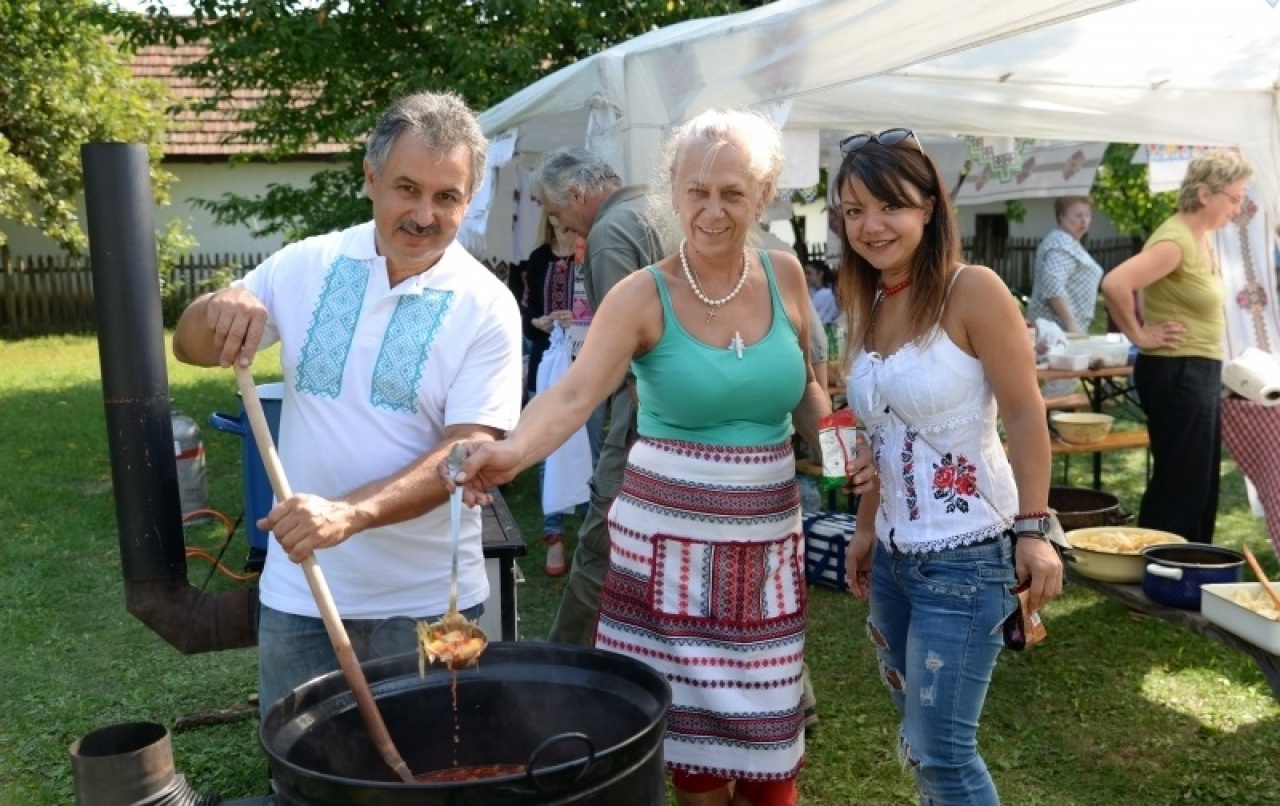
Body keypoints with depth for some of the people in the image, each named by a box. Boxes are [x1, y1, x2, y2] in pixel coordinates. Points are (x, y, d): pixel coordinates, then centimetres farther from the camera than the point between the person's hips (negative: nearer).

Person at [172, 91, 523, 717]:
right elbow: (191, 349, 8)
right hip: (298, 597, 3)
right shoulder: (305, 265, -1)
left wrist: (350, 513, -30)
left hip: (429, 603, -2)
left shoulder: (486, 307, -10)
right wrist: (219, 310, -16)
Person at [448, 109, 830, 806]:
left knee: (765, 722, 11)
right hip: (671, 528, -3)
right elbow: (574, 395, -24)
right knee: (691, 719, 5)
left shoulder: (783, 276, 1)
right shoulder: (643, 296, -11)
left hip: (767, 530, 3)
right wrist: (514, 450, -43)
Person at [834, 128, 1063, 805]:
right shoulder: (869, 307, 8)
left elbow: (1025, 416, -12)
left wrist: (1032, 530, -16)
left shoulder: (973, 292, -13)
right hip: (893, 553, 7)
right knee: (919, 739, 18)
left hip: (965, 555, -7)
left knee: (937, 750, -2)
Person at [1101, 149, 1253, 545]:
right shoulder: (1175, 241, -19)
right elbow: (1114, 284, -31)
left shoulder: (1202, 238, 10)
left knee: (1203, 482, 16)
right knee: (1179, 483, -4)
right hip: (1177, 373, -10)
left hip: (1201, 372, 10)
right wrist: (1139, 335, -20)